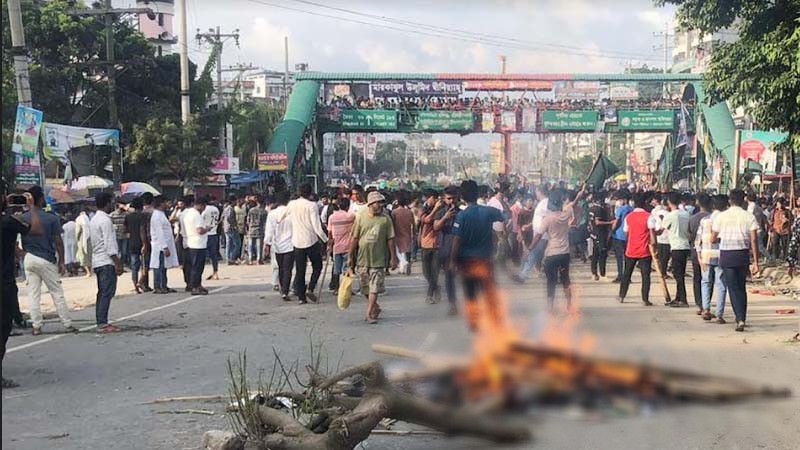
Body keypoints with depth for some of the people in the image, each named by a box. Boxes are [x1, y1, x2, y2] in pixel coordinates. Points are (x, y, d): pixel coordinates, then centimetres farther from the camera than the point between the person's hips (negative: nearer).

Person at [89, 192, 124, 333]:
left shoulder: (94, 220, 17)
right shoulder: (105, 220, -13)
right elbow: (109, 244, -18)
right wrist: (117, 263, -16)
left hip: (97, 261, 10)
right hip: (107, 261, -10)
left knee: (102, 292, 12)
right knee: (107, 293, -10)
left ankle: (101, 322, 14)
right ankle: (103, 324, -12)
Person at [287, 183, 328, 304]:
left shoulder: (291, 204, 3)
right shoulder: (311, 205, -10)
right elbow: (317, 226, -13)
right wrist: (326, 239, -5)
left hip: (297, 241, 4)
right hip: (311, 240, -4)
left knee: (299, 270, 8)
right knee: (317, 266, 12)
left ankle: (301, 296, 5)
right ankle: (310, 289, -5)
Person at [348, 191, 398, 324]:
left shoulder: (386, 219, -1)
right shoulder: (360, 217, 0)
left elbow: (390, 240, 2)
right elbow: (354, 239, 3)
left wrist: (393, 258, 1)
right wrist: (351, 258, 3)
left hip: (378, 260, -2)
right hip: (362, 259, 2)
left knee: (374, 288, -6)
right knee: (365, 289, 11)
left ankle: (370, 313, 0)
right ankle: (375, 308, 32)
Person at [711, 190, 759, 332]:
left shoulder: (721, 216, 0)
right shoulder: (749, 217, 0)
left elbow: (713, 239, 4)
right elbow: (754, 240, -5)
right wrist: (756, 262, -3)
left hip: (726, 255, -2)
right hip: (743, 254, 2)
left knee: (733, 288, -1)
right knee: (741, 287, 16)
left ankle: (740, 319, -15)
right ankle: (742, 318, 22)